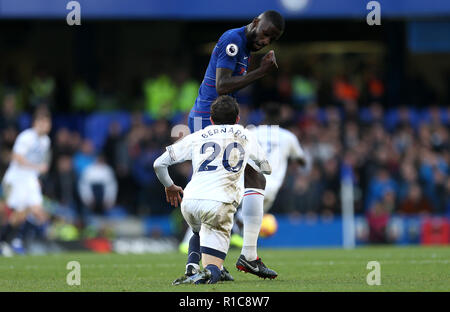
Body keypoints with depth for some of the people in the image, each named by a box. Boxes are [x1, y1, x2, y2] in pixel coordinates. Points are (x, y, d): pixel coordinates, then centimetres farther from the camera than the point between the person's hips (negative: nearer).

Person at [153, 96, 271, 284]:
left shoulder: (197, 137, 20)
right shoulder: (246, 136, 22)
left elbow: (159, 164, 21)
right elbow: (266, 169, 38)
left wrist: (169, 186, 40)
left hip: (189, 202, 2)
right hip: (219, 203, -2)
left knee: (199, 232, 37)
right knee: (213, 271, 1)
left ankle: (192, 267, 9)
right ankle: (206, 274, -35)